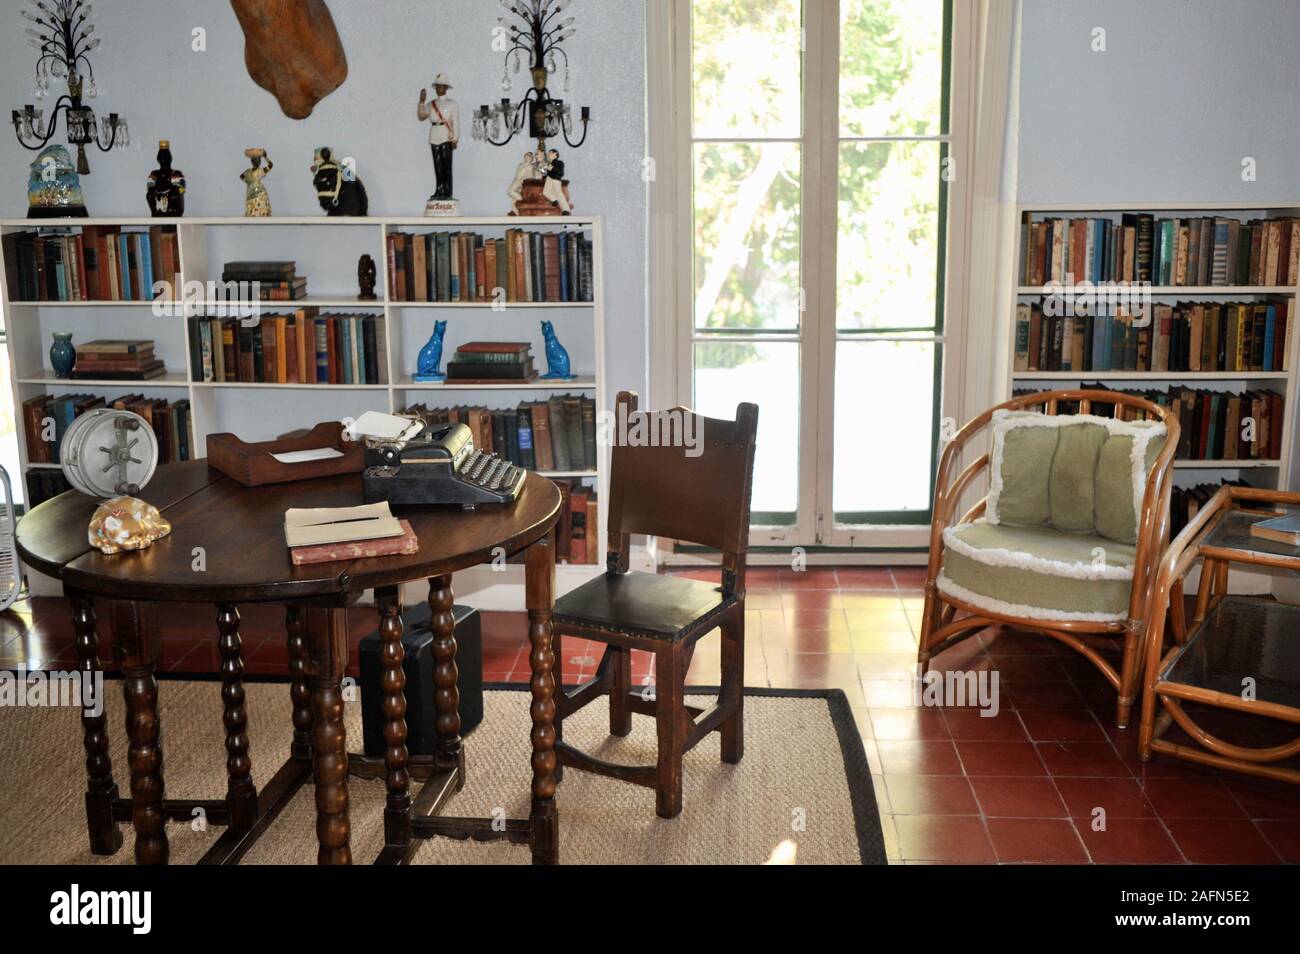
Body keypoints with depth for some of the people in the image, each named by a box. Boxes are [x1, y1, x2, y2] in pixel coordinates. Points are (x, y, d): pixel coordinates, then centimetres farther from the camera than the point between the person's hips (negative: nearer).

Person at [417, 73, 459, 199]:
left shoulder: (452, 104, 2)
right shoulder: (431, 104, 14)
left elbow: (456, 123, -1)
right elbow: (421, 116, 8)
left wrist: (455, 140, -8)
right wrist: (421, 102, -2)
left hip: (447, 138, -4)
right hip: (434, 138, 4)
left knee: (446, 165, -8)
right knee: (437, 166, 3)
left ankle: (447, 192, -7)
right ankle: (439, 191, 5)